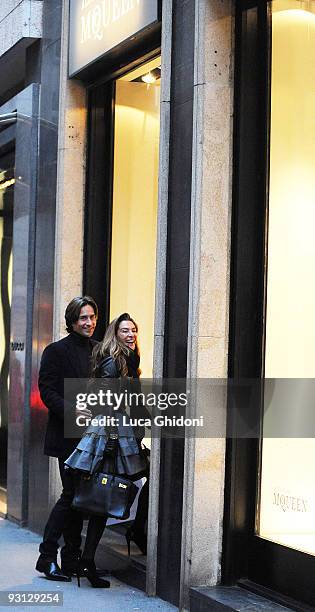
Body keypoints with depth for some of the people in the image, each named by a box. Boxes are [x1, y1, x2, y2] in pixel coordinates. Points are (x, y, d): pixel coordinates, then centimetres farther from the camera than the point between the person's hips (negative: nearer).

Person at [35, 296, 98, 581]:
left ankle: (72, 560, 16)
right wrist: (71, 410, -21)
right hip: (68, 435, -6)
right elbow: (47, 391, -9)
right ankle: (47, 557, 3)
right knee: (72, 495, -7)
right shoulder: (57, 351, -4)